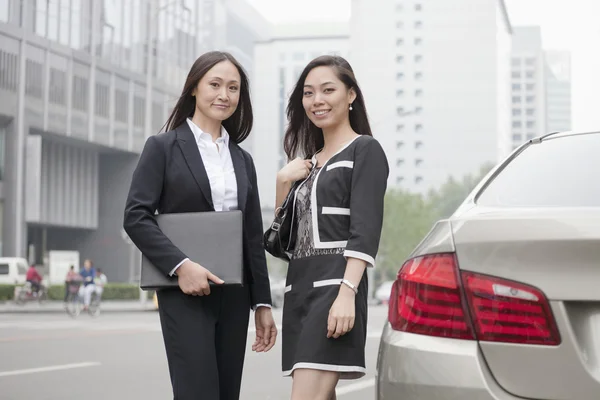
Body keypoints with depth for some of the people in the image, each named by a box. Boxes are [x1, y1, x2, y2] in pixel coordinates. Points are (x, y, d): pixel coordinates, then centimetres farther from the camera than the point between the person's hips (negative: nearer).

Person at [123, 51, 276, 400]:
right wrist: (181, 265, -18)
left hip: (234, 294, 5)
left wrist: (263, 303, 11)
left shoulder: (242, 159, 16)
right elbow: (136, 217, -7)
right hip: (185, 292, -5)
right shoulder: (163, 147, 1)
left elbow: (254, 237, 15)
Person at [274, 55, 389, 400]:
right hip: (300, 286, 7)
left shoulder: (365, 150, 0)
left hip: (335, 284, -7)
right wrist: (284, 182, 7)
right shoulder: (309, 162, 21)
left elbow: (365, 231, -12)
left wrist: (347, 293, -23)